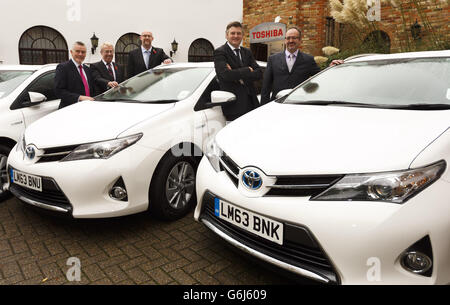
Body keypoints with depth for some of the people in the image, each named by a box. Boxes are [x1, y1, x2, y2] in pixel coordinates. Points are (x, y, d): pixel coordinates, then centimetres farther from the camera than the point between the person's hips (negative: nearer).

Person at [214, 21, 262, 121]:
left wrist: (240, 75, -11)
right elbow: (226, 75, -19)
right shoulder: (219, 52, -2)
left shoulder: (247, 52, 17)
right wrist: (248, 70, -6)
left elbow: (259, 73, 6)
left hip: (251, 102, 6)